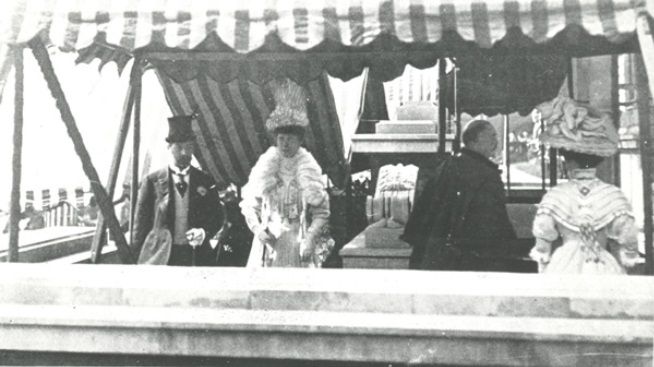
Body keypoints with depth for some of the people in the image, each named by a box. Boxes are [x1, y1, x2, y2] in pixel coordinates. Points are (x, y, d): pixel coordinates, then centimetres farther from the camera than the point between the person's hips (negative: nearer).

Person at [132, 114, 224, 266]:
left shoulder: (205, 181, 8)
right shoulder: (152, 181, 3)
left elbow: (217, 216, 11)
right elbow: (141, 222, 5)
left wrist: (204, 232, -9)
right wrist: (139, 256, 1)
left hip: (197, 257, 2)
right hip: (160, 257, -1)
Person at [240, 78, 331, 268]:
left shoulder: (310, 169, 1)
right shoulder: (264, 166, 4)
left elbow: (321, 213, 2)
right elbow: (249, 205, 9)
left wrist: (310, 239, -10)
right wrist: (257, 229, -6)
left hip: (298, 245, -1)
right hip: (268, 241, 1)